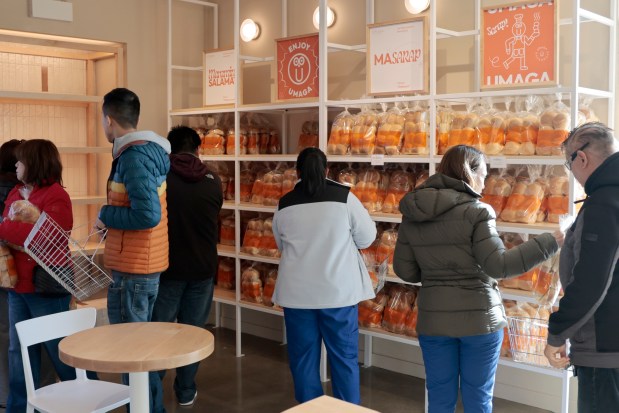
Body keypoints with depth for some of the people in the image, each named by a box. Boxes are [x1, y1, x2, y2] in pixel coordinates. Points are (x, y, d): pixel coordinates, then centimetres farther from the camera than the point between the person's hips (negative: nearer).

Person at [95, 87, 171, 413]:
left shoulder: (134, 157, -19)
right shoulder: (148, 152, 10)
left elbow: (147, 215, -28)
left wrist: (106, 216, -15)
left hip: (132, 270, -10)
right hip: (145, 265, 10)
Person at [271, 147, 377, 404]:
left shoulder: (284, 205, 1)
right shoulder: (344, 197, -7)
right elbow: (367, 238, 3)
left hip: (297, 292, 2)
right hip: (338, 290, -1)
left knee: (303, 357, 11)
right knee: (344, 357, 9)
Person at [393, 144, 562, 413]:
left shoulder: (412, 213, 2)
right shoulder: (477, 211, -12)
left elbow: (404, 270, 4)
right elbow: (498, 266, -18)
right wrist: (551, 242, -14)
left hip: (433, 319, 4)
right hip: (479, 317, -3)